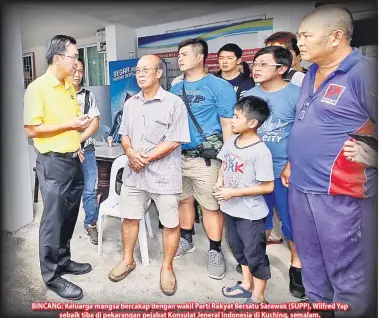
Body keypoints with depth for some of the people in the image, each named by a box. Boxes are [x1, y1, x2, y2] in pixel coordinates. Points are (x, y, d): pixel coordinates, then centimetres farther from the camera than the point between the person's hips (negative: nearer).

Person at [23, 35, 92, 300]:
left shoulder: (70, 87, 11)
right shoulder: (37, 88, -13)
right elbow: (31, 130, -16)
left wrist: (76, 143, 10)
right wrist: (69, 125, -19)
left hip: (73, 159, 8)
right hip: (53, 162, -7)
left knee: (69, 216, 16)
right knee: (53, 219, 2)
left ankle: (63, 260, 33)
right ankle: (52, 275, 17)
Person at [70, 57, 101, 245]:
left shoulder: (89, 96, 7)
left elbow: (95, 124, 2)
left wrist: (78, 141, -9)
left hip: (86, 149, 2)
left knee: (90, 190, 3)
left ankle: (91, 225, 18)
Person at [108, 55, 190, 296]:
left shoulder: (174, 103, -10)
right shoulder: (130, 103, 10)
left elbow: (174, 142, -14)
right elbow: (124, 135, 13)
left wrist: (146, 158, -14)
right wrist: (131, 153, -9)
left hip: (164, 175, -5)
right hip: (133, 173, 5)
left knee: (170, 223, 6)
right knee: (130, 218, 16)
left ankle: (167, 268, 27)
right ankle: (128, 260, 38)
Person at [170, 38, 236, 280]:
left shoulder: (219, 86, -6)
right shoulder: (175, 88, 12)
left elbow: (229, 125, -8)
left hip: (205, 158, -6)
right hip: (177, 156, 6)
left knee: (211, 206, 3)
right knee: (184, 200, 17)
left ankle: (215, 251, 20)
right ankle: (186, 240, 36)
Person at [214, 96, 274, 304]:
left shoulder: (261, 151, -22)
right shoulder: (231, 142, -1)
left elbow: (268, 187, -20)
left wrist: (234, 192, -22)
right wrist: (219, 182, -5)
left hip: (250, 212, -8)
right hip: (230, 208, 8)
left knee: (255, 252, 9)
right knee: (237, 246, 23)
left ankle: (258, 296, 30)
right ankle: (247, 284, 45)